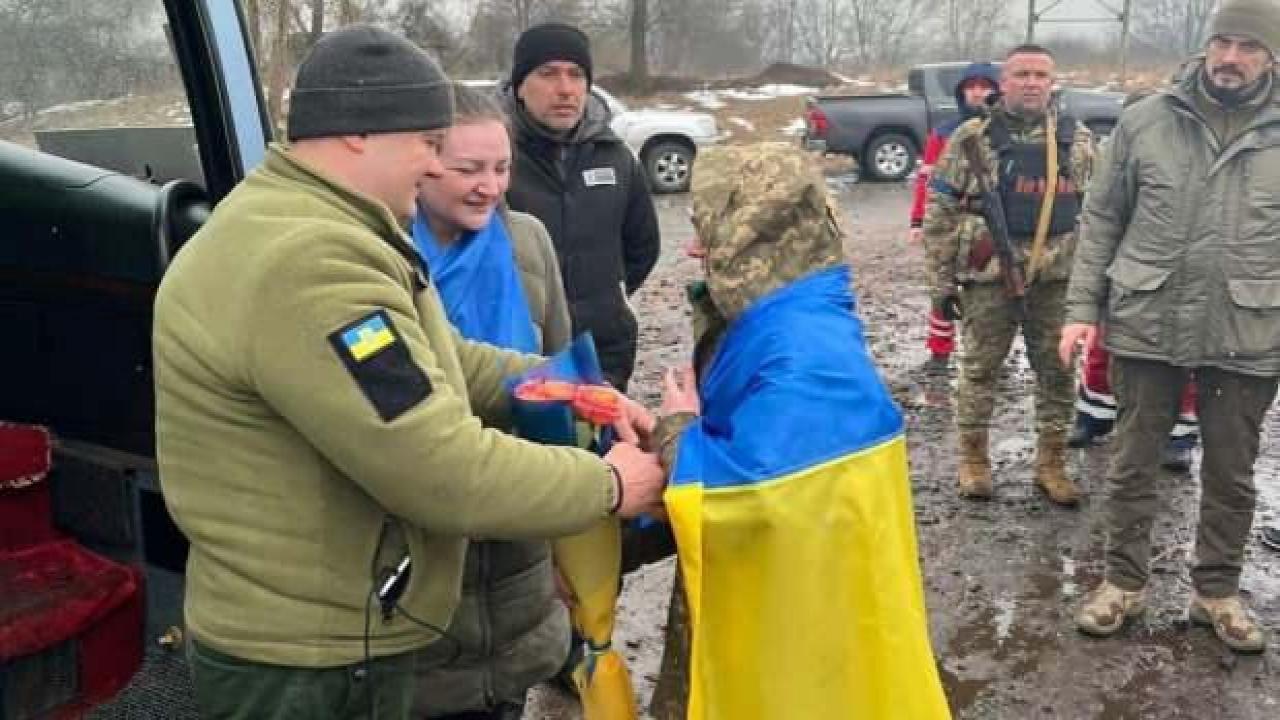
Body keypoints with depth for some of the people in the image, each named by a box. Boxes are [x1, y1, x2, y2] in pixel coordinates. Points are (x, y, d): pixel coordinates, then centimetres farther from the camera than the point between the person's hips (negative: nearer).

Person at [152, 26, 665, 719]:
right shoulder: (308, 264, -29)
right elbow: (447, 472, -30)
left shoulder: (301, 229, 9)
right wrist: (607, 485, -15)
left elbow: (438, 362, 13)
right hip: (310, 663, -10)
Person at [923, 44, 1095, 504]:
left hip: (1056, 278, 3)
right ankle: (973, 458, 21)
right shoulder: (972, 138, -4)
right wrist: (942, 282, -5)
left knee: (1057, 371, 9)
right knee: (980, 368, 6)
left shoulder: (1077, 139, 6)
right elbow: (940, 214, -3)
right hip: (989, 275, -3)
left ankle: (1051, 463, 23)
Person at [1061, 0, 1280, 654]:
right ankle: (1124, 582, 27)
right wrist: (1083, 309, -4)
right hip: (1145, 325, 0)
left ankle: (1218, 591, 31)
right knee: (1133, 463, 11)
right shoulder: (1146, 120, -1)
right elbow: (1102, 219, 2)